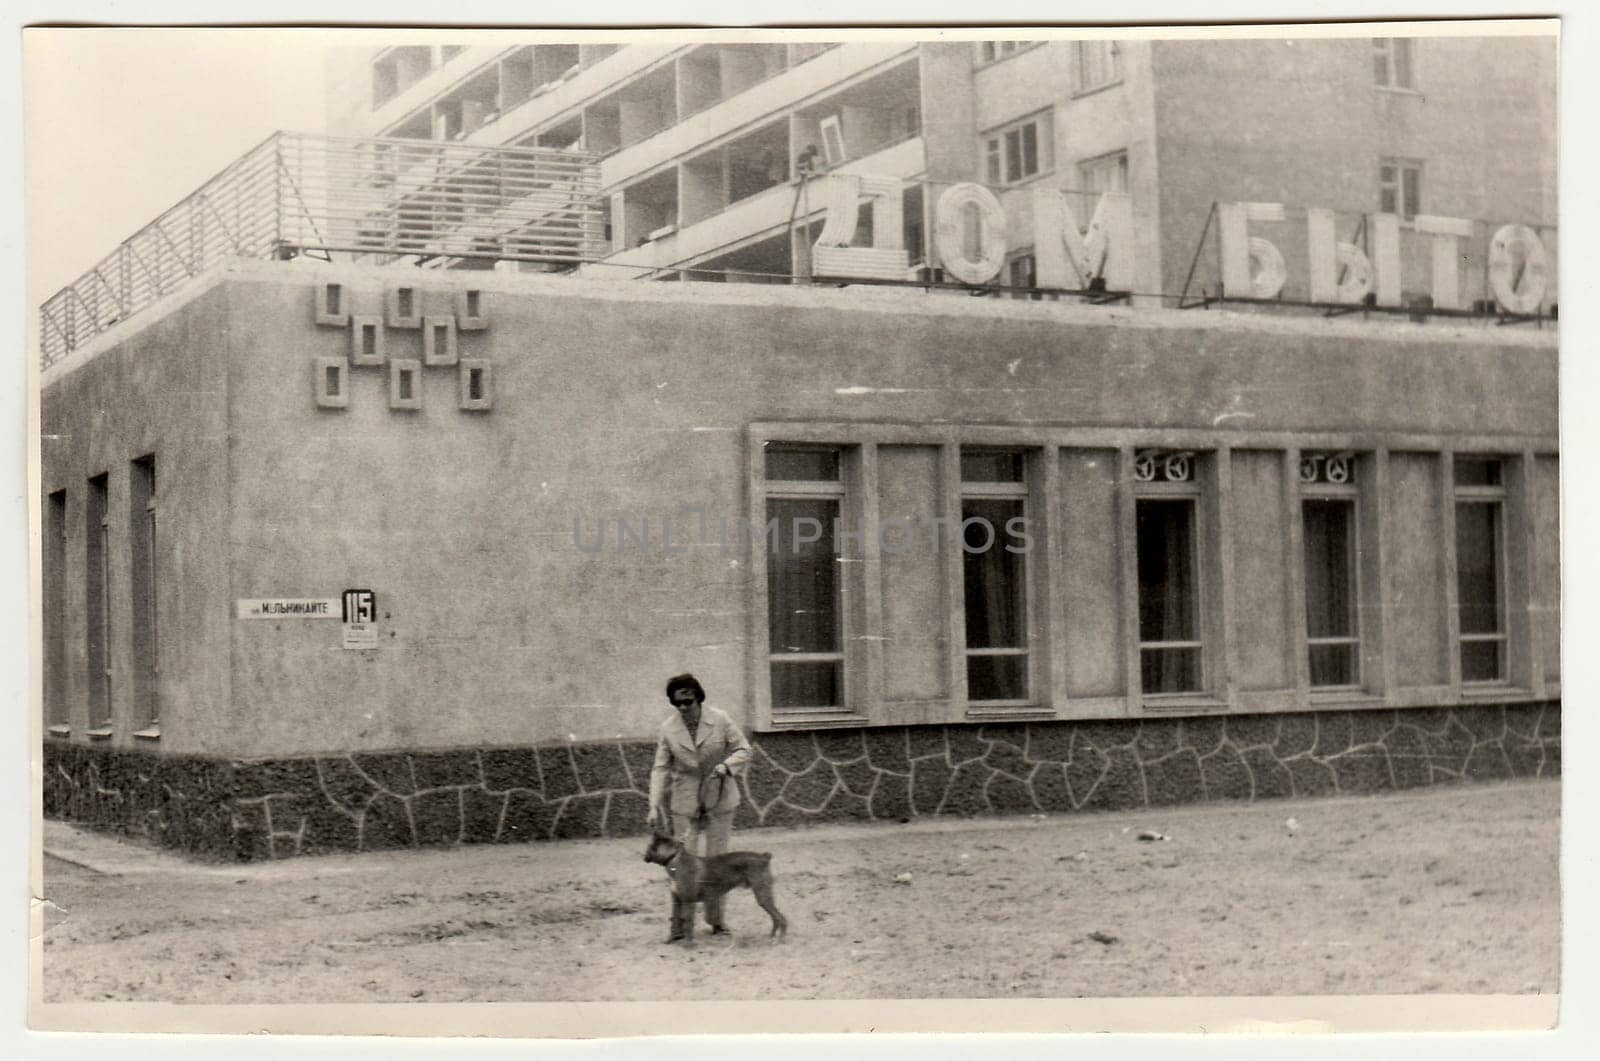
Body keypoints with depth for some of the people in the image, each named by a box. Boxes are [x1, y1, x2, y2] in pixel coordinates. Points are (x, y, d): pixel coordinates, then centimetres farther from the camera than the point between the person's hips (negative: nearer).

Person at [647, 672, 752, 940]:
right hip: (685, 802, 1)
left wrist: (726, 766, -23)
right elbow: (660, 768, -4)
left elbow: (743, 750, -3)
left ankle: (716, 920, 18)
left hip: (719, 799, -1)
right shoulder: (668, 729, -6)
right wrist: (654, 807, -11)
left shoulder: (720, 721, -11)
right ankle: (682, 925, 1)